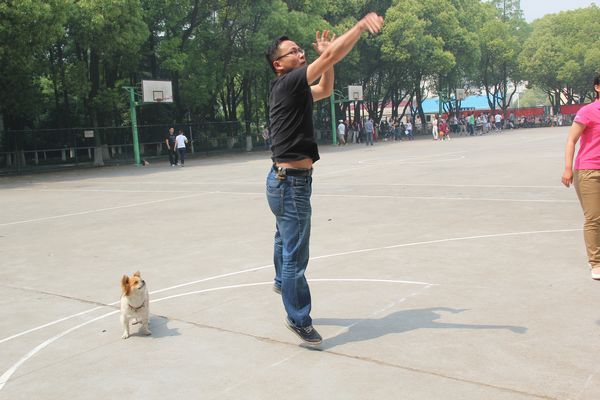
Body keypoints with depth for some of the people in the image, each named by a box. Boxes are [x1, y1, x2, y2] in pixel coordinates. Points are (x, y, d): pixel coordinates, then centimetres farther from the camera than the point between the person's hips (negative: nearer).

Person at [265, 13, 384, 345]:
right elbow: (331, 57, -23)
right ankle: (299, 320, 8)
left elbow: (326, 90, 27)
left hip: (287, 180, 10)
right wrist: (361, 25, -22)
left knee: (286, 238, 30)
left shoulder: (294, 89, 13)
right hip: (291, 182, -10)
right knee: (296, 255, -2)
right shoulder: (286, 83, -14)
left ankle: (282, 282, 53)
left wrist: (326, 54, 16)